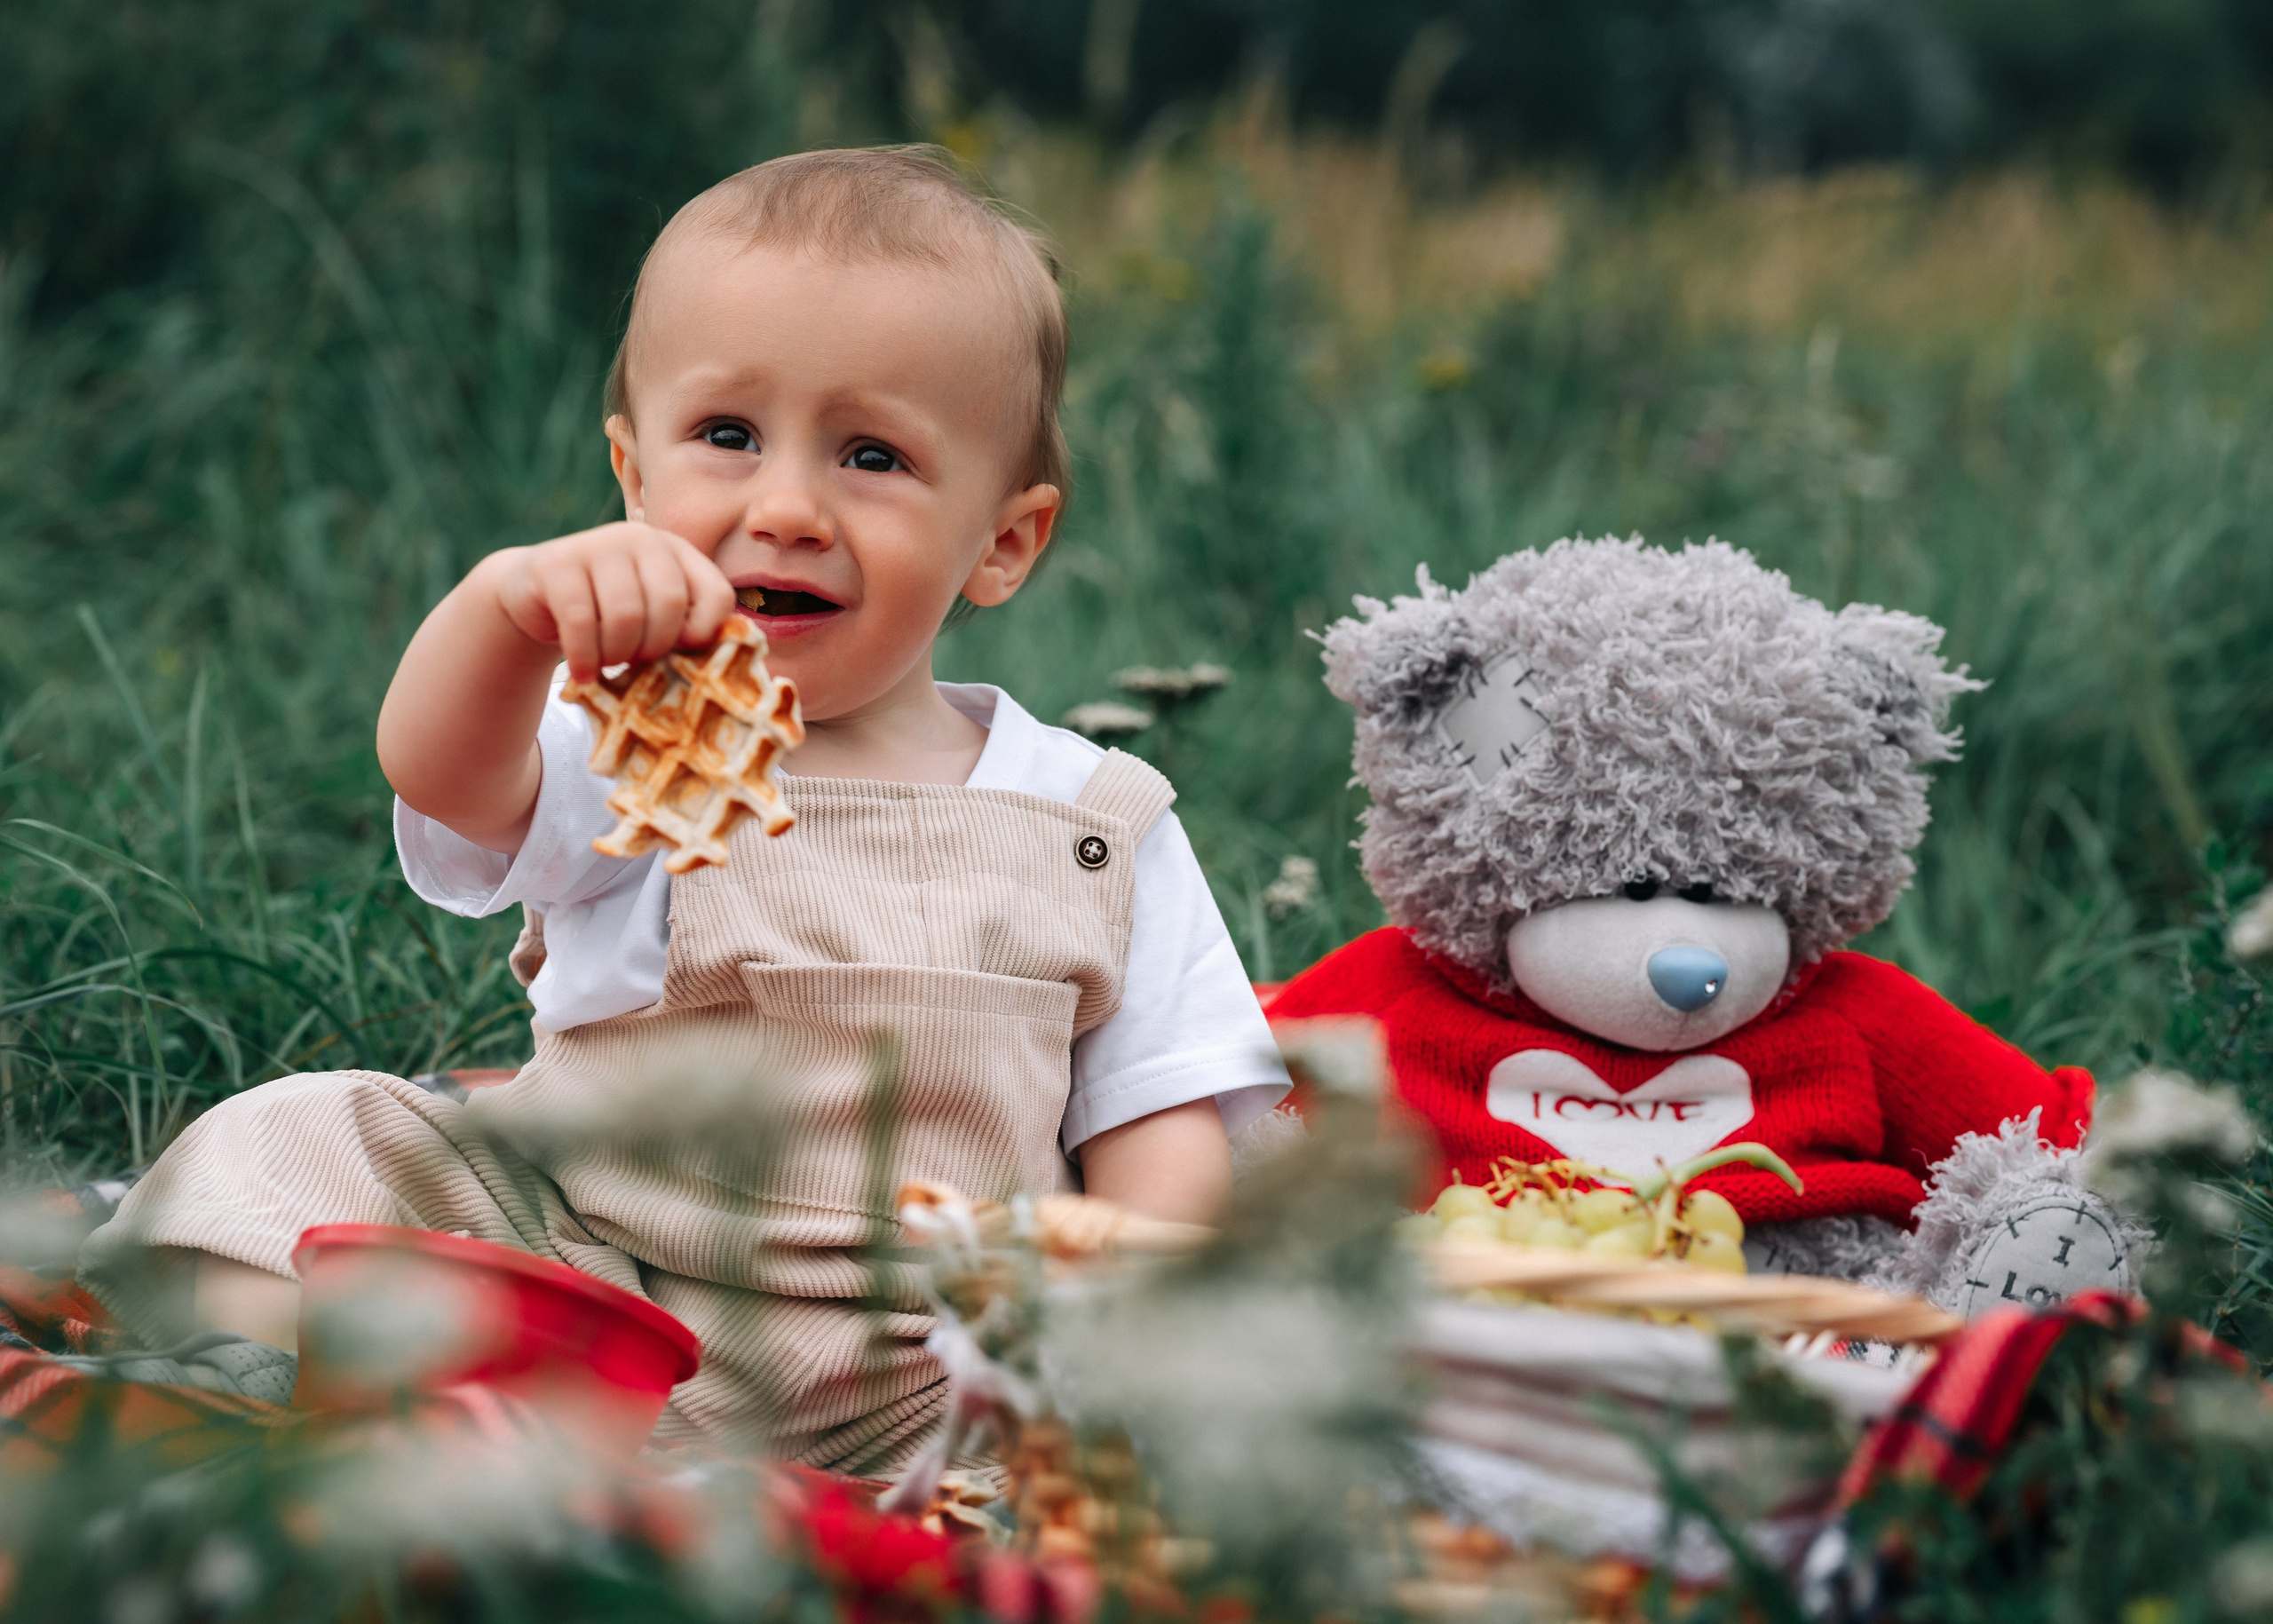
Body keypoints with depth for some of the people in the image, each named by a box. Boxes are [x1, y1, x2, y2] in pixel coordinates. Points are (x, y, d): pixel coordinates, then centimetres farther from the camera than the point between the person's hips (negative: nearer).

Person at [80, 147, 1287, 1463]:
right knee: (282, 1153, -17)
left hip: (908, 1386, 0)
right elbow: (438, 773, -18)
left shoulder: (1096, 828, 7)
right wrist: (513, 602, -41)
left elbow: (1167, 1123, 5)